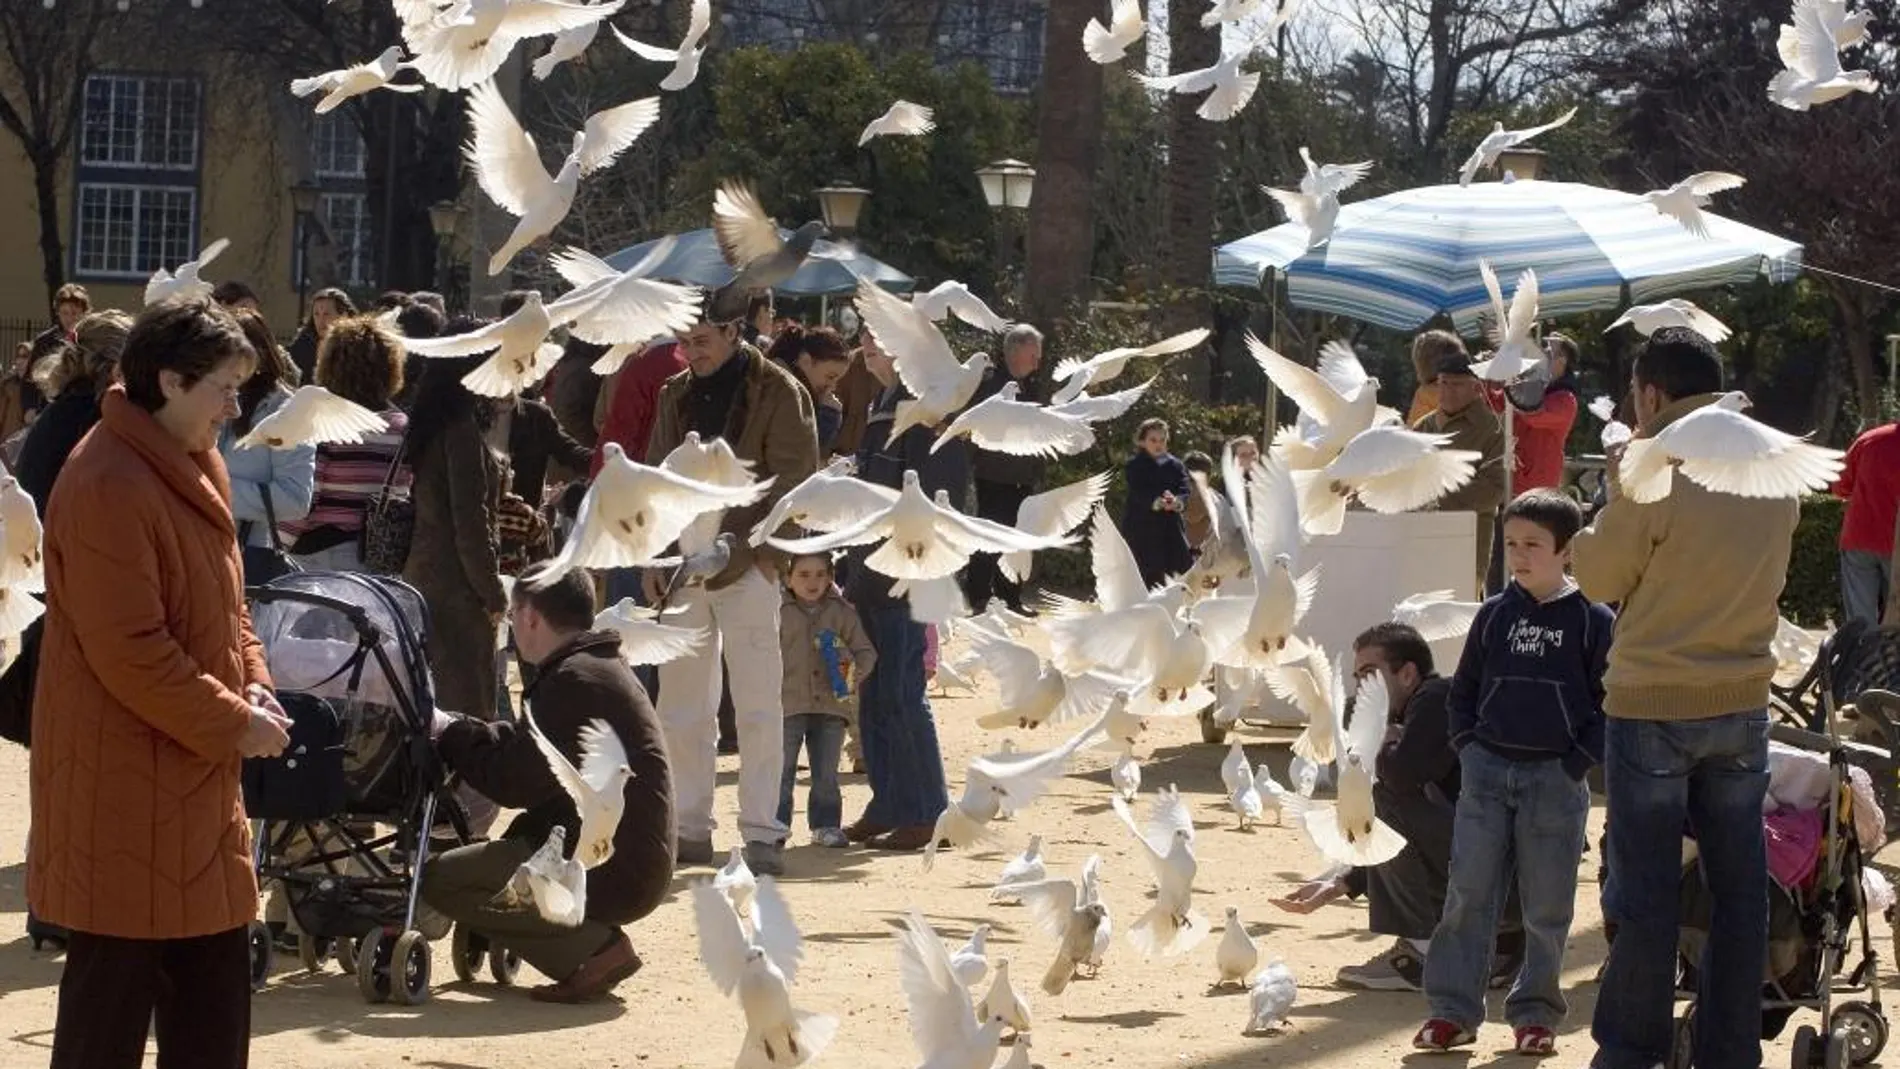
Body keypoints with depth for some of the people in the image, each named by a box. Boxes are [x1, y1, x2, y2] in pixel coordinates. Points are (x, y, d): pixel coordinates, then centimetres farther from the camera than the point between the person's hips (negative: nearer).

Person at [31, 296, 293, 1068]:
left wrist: (253, 684, 2)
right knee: (114, 991, -2)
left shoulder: (195, 466, 10)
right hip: (124, 786, -10)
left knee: (213, 987, 14)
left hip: (195, 775, 10)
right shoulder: (107, 487, -21)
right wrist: (233, 724, -16)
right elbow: (129, 653, -23)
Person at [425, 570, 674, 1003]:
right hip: (633, 861, 11)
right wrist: (457, 730, 11)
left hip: (615, 872, -11)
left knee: (441, 879, -10)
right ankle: (596, 942, 10)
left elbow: (518, 781, -18)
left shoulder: (575, 681, -17)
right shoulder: (599, 668, 17)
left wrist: (450, 733, -5)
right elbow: (526, 745, 18)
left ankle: (595, 948, -13)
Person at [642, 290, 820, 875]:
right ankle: (689, 827, 16)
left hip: (746, 569, -5)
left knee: (758, 706, -5)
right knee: (680, 706, 8)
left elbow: (794, 479, -6)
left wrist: (768, 552, -13)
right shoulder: (675, 396, 14)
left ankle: (761, 832, -1)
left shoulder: (778, 394, -3)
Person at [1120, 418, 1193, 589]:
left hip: (1171, 530, 3)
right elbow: (1138, 494, -13)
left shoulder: (1175, 466, 12)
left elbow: (1185, 493, 0)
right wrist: (1157, 502, -34)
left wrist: (1176, 502, -26)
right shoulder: (1134, 467, 2)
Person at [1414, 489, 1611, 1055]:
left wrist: (1576, 762, -7)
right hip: (1487, 771, 3)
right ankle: (1452, 1010, 5)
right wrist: (1467, 748, 4)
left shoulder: (1593, 621, -2)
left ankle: (1536, 1013, 15)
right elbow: (1463, 690, 16)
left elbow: (1611, 704, -1)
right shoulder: (1494, 614, 7)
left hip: (1555, 778, -3)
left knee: (1547, 906, 3)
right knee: (1468, 896, 0)